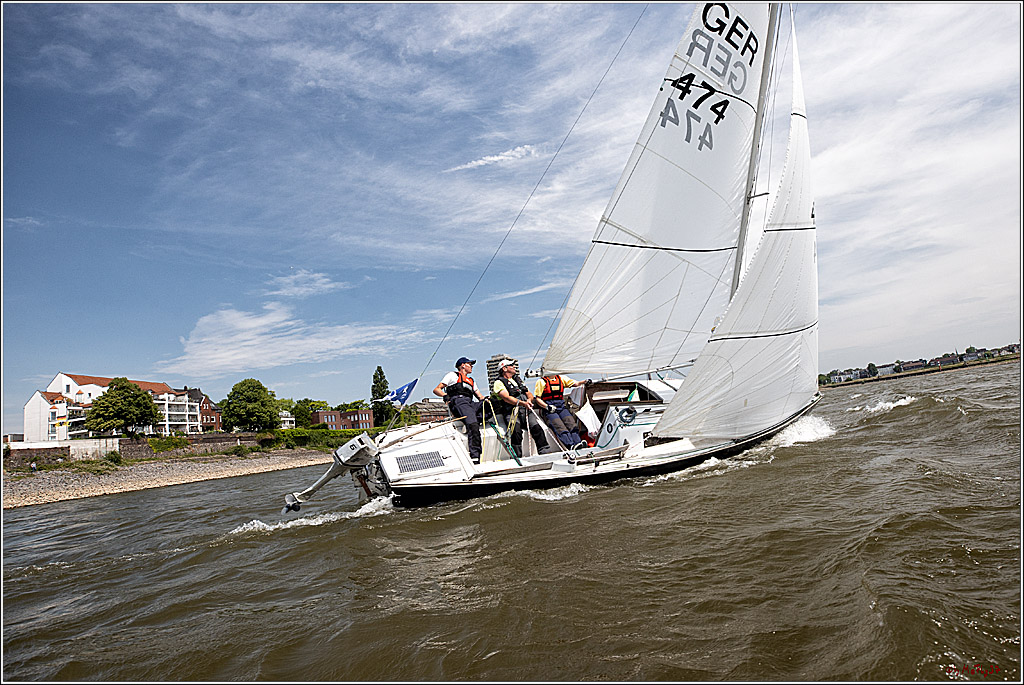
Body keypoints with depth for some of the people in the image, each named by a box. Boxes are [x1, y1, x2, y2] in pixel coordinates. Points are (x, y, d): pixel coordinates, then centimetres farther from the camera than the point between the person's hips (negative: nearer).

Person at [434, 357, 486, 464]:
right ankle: (474, 457, -41)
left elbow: (479, 396, 31)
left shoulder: (471, 381, 40)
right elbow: (436, 390, 14)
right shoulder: (453, 375, 23)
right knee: (473, 425, -33)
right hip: (459, 402, -6)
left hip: (471, 403, 7)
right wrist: (445, 396, -8)